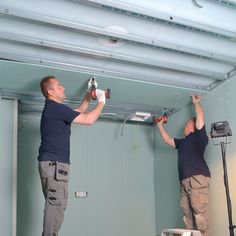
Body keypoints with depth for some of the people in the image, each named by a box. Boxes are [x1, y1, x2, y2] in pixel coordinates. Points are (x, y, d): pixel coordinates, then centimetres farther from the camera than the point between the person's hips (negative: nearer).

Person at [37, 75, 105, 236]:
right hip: (54, 163, -10)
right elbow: (88, 120, -14)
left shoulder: (54, 109, 20)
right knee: (57, 203, -10)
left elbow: (78, 112, 32)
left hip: (54, 162, 10)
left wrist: (88, 96, 24)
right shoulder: (55, 107, -12)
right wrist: (101, 102, -1)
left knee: (55, 203, 11)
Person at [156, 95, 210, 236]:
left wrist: (196, 102, 16)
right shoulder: (183, 142, 29)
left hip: (198, 178, -7)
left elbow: (200, 117, 2)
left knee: (200, 212, -15)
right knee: (188, 214, -1)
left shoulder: (199, 137, 9)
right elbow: (167, 139, 36)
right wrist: (160, 124, 37)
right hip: (185, 181, 7)